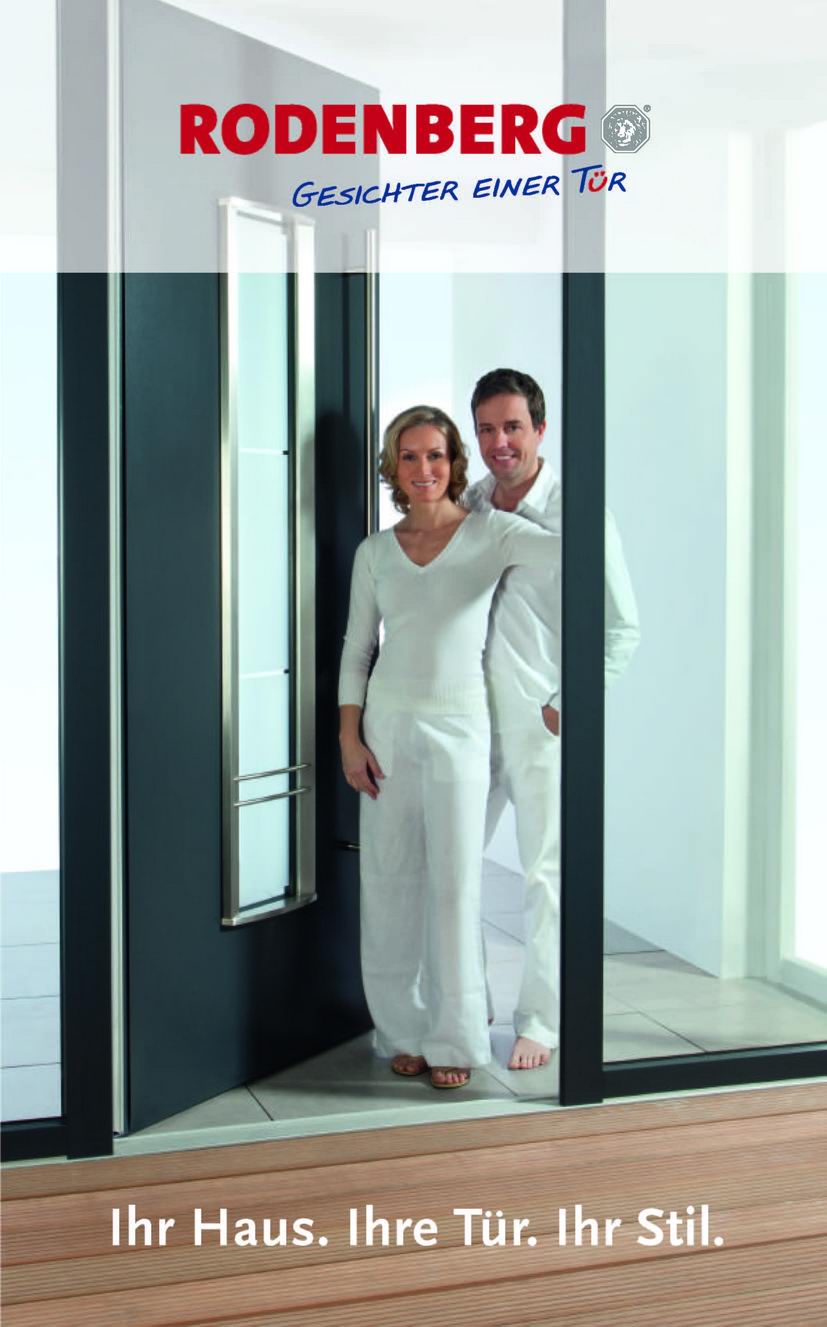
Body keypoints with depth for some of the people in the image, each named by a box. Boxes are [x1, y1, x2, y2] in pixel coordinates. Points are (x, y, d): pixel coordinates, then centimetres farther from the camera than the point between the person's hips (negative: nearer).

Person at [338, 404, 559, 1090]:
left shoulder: (490, 532, -2)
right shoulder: (375, 551, 7)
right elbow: (357, 650, 10)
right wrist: (350, 737, 3)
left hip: (458, 725, -3)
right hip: (388, 723, 3)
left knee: (455, 881, -2)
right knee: (391, 879, 5)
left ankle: (454, 1037, 10)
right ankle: (404, 1029, 18)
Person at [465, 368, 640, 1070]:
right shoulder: (465, 509, 7)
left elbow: (622, 629, -6)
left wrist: (571, 705, -11)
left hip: (543, 723, -5)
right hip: (469, 718, 5)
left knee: (547, 874, 3)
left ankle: (540, 1020, 17)